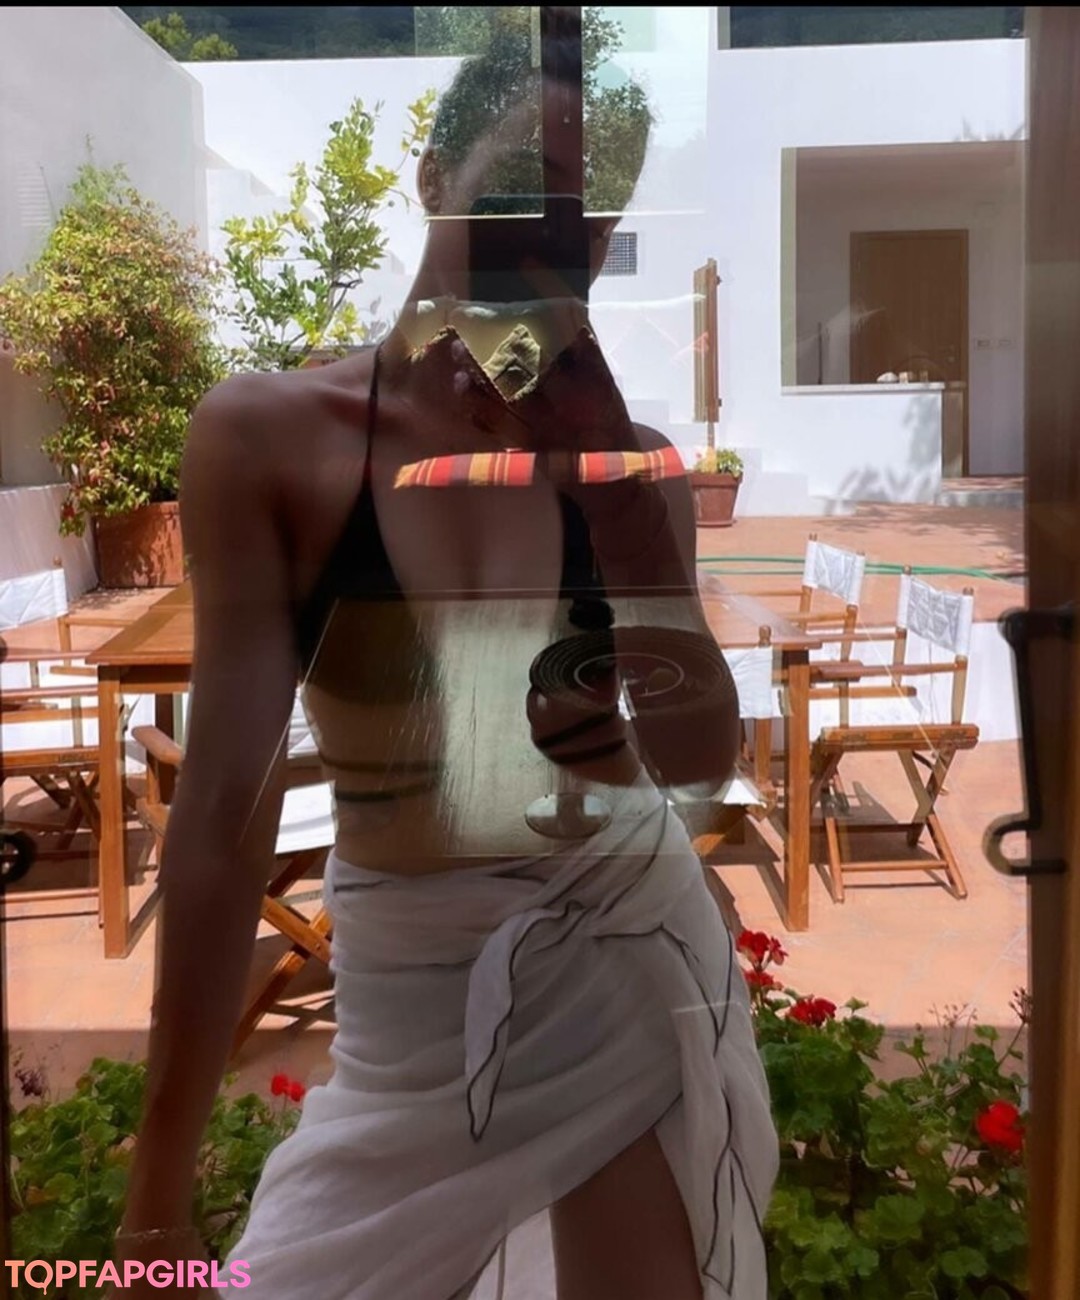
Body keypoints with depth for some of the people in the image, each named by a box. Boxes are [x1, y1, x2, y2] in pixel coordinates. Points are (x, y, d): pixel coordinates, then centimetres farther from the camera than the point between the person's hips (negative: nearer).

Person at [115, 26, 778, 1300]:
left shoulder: (624, 459, -2)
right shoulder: (271, 433, -11)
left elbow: (702, 751, -12)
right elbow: (225, 808, -14)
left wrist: (608, 460, -16)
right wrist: (161, 1179, -12)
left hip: (628, 949, 2)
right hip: (413, 987, -1)